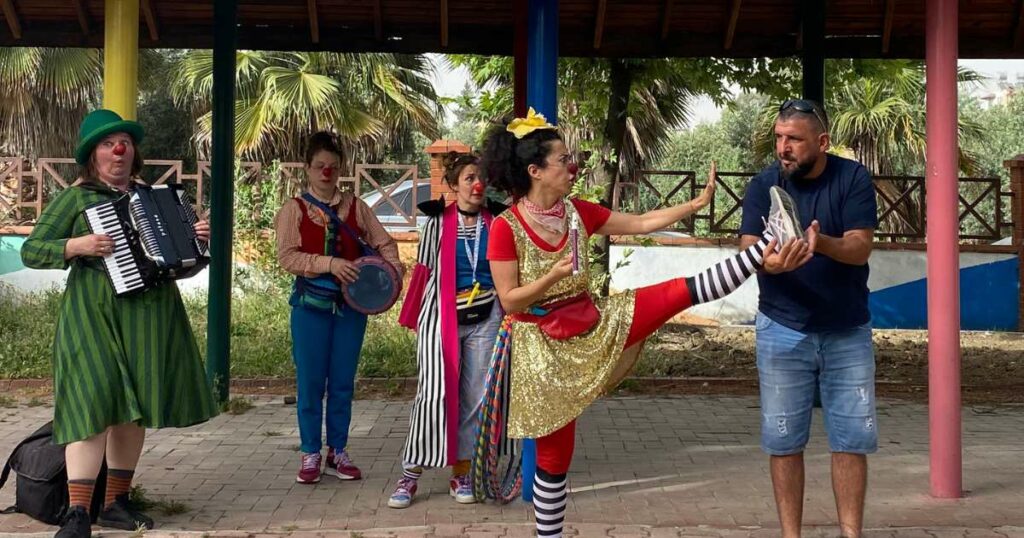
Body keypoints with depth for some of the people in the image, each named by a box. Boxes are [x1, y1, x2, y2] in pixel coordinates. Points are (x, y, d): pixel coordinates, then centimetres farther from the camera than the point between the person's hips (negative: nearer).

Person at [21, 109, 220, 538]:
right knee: (95, 402, -16)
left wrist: (195, 239, 5)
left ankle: (116, 503, 15)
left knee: (135, 405, 6)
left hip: (149, 313, 5)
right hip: (95, 313, -5)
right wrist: (76, 246, -19)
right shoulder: (74, 198, 2)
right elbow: (31, 251, -3)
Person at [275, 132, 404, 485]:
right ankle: (310, 455, 14)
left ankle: (338, 452, 18)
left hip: (351, 304, 2)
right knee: (311, 382, 2)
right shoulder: (294, 209, 1)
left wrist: (394, 271, -10)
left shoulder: (355, 207, 8)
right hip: (311, 305, -2)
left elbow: (383, 242, 9)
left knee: (343, 382, 7)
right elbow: (287, 256, -9)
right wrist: (329, 263, -20)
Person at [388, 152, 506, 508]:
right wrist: (416, 319, 4)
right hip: (442, 318, -2)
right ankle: (410, 475, 2)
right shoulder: (438, 221, -1)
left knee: (474, 398, 5)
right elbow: (424, 271, 4)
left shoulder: (496, 221, 4)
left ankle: (461, 475, 16)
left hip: (485, 319, 2)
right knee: (435, 394, -9)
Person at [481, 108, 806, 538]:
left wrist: (697, 203, 0)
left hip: (594, 326, 5)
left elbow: (641, 223, 4)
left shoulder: (577, 212, -1)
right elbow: (509, 301, -16)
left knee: (681, 292, -8)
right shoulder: (506, 228, -17)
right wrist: (553, 276, -31)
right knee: (554, 455, 4)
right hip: (546, 347, -5)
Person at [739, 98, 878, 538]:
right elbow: (748, 248, -11)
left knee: (852, 439, 4)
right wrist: (767, 260, -35)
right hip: (783, 331, 0)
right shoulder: (764, 184, -4)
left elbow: (860, 248, -15)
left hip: (848, 331, 0)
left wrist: (821, 243, -36)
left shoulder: (853, 178, -7)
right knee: (784, 440, 4)